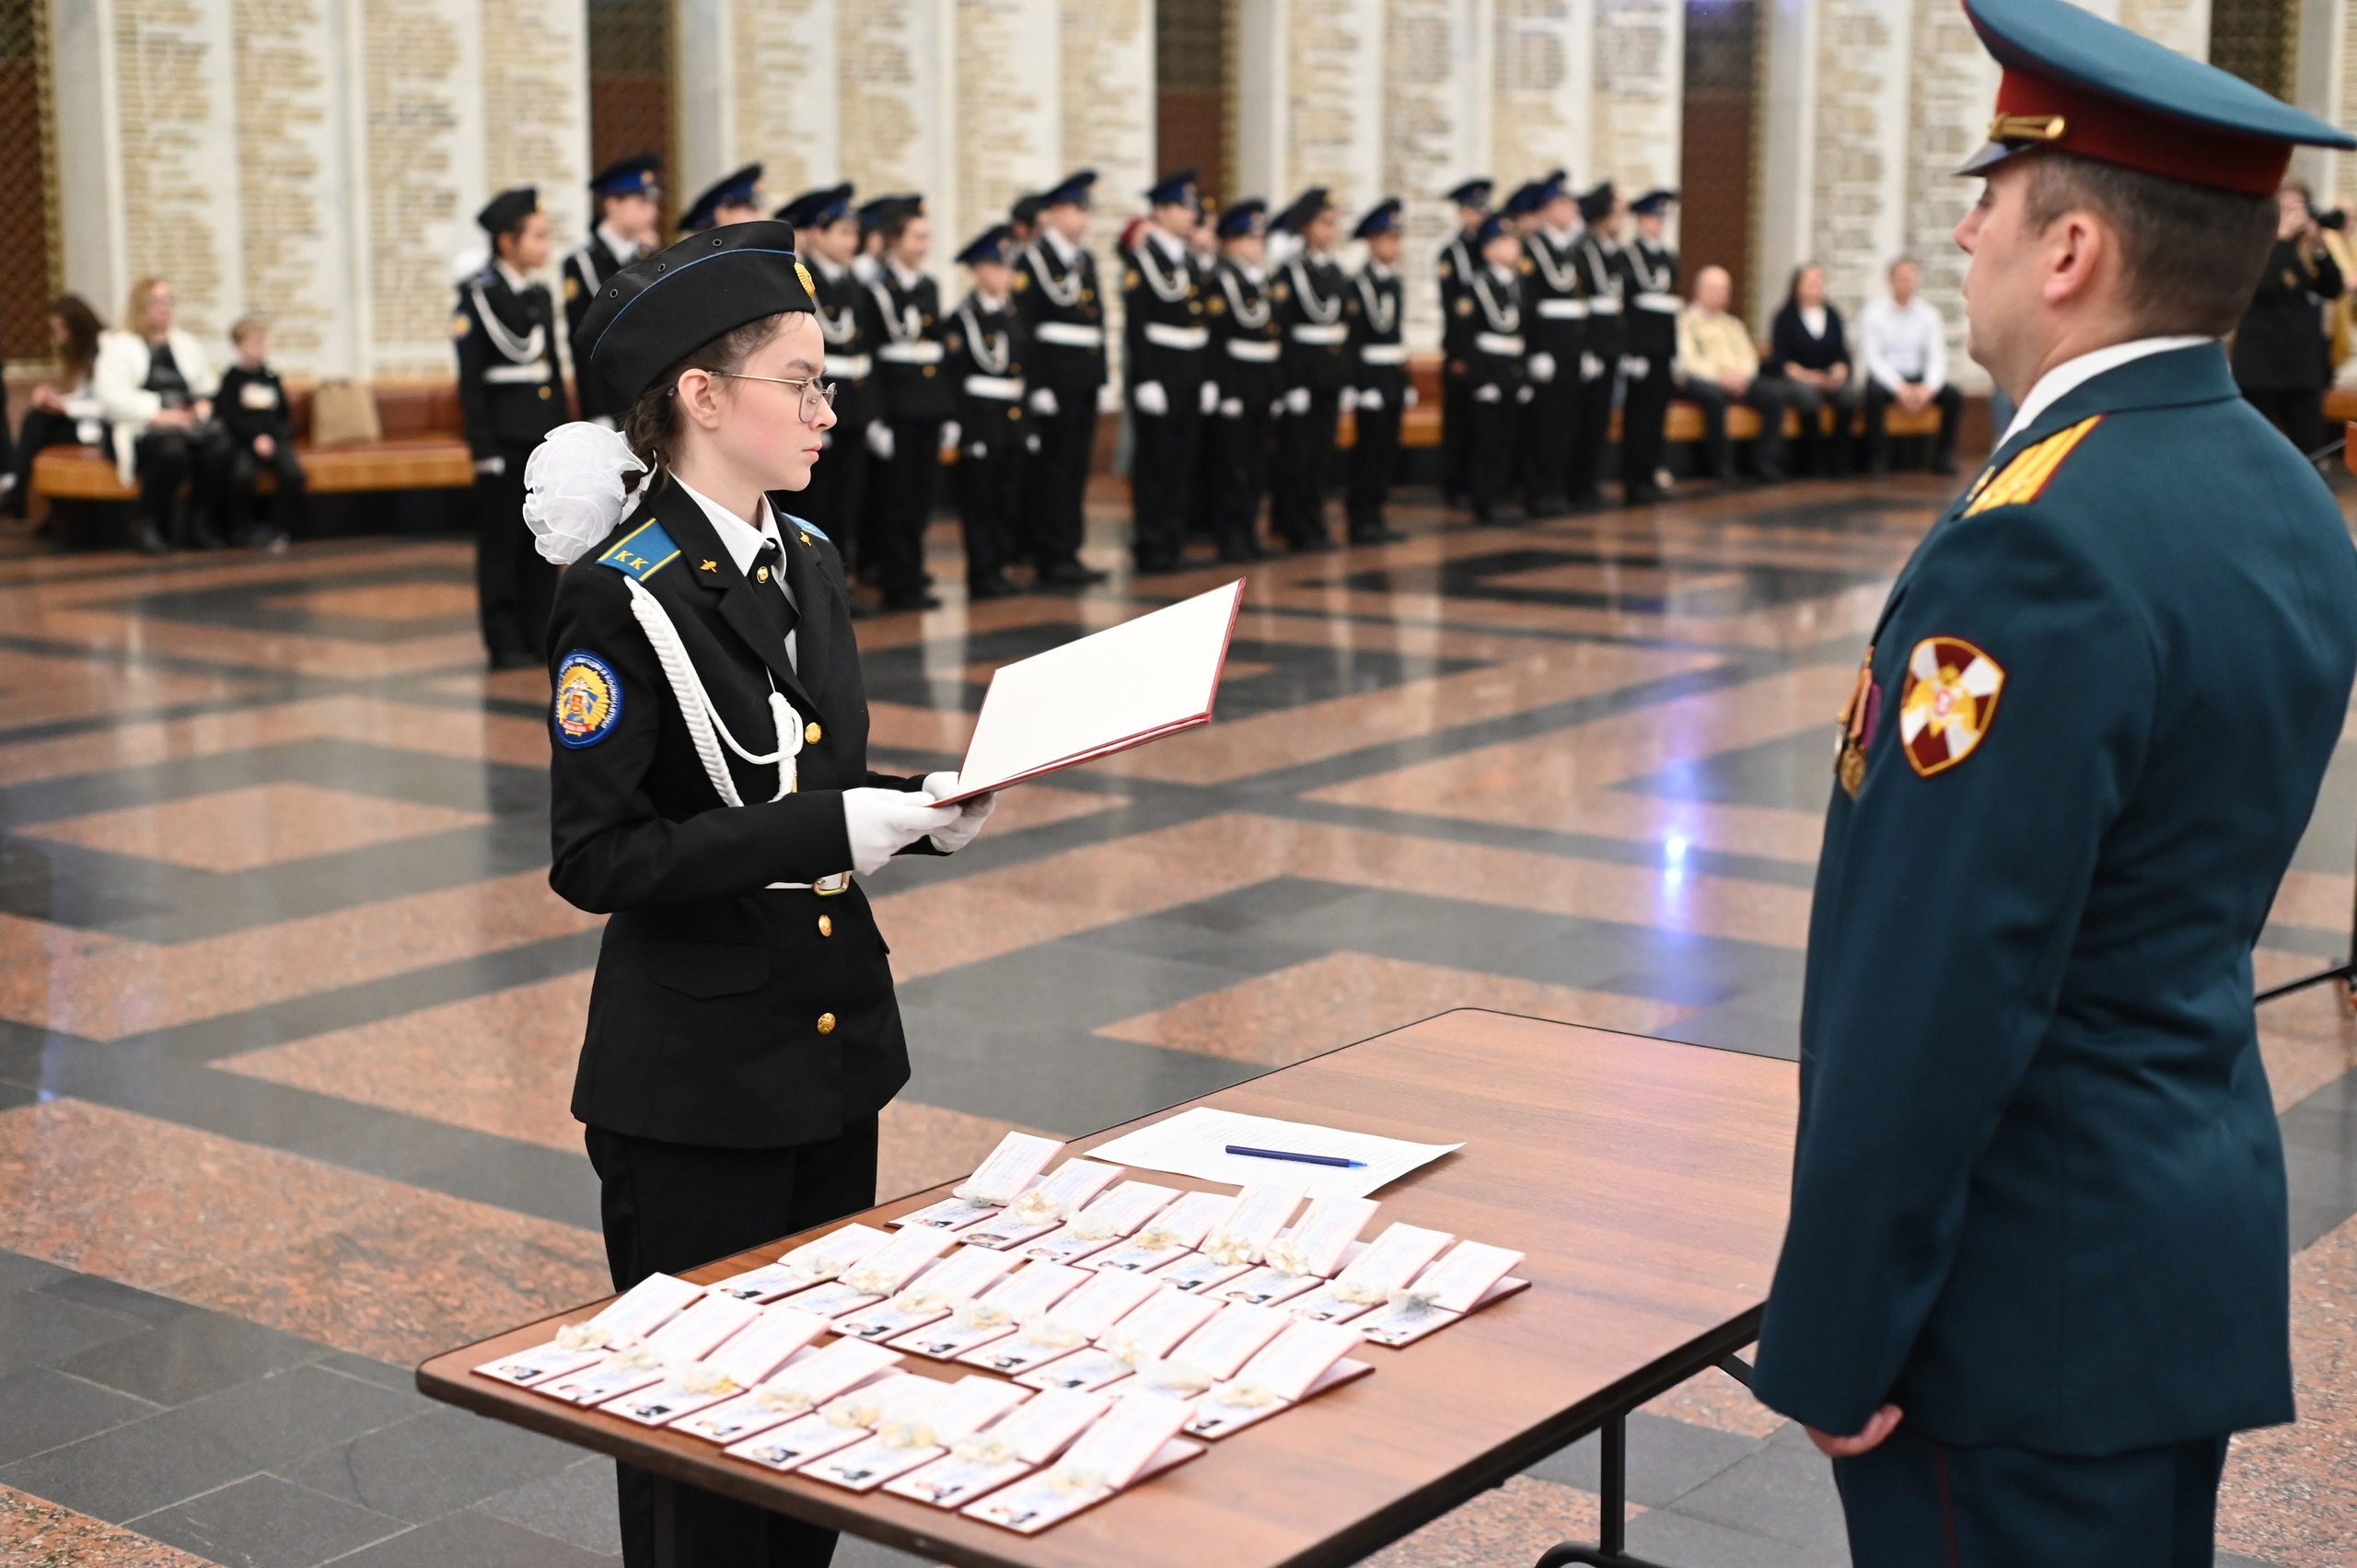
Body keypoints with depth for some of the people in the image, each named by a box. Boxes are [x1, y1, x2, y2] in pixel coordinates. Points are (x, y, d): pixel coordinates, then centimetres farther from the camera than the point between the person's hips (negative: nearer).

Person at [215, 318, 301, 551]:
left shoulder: (272, 378, 17)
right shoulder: (233, 379, 4)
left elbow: (285, 416, 19)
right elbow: (231, 417, -5)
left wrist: (276, 437, -1)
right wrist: (256, 438, -18)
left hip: (273, 440, 3)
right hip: (242, 440, -3)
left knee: (293, 473, -25)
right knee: (242, 474, -33)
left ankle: (277, 528, -11)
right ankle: (244, 527, -10)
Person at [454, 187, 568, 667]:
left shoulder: (541, 296, 13)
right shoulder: (478, 296, -7)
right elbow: (471, 380, -10)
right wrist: (483, 448, -14)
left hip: (545, 435, 6)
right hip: (505, 435, -6)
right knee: (502, 541, -1)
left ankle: (540, 633, 14)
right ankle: (505, 641, 4)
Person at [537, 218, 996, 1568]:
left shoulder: (810, 561, 6)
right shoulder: (624, 600, -17)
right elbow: (598, 860, -20)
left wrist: (921, 809, -3)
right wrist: (829, 827, -25)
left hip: (834, 1051, 7)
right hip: (696, 1085, -7)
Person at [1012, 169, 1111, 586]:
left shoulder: (1086, 259, 16)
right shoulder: (1032, 259, -8)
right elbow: (1022, 327, -13)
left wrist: (1101, 377, 13)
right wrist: (1036, 385, -18)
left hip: (1084, 381, 8)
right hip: (1053, 378, -8)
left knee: (1078, 466, 9)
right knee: (1051, 466, -4)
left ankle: (1069, 550, 16)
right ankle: (1051, 558, 0)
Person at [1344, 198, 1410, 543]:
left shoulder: (1396, 283, 14)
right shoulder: (1360, 284, -11)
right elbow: (1353, 340, -15)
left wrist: (1407, 385, 18)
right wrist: (1356, 388, -19)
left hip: (1394, 378, 8)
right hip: (1372, 376, -8)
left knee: (1387, 450, 9)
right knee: (1369, 448, -5)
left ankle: (1375, 517, 15)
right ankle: (1362, 520, 0)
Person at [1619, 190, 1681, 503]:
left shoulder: (1670, 257, 17)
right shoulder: (1628, 256, -5)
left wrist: (1676, 354, 16)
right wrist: (1628, 352, -16)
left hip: (1664, 348, 7)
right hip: (1640, 345, -7)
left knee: (1657, 415, 8)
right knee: (1638, 416, -4)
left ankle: (1651, 475, 15)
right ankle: (1634, 482, 1)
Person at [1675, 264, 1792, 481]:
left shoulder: (1733, 323, 29)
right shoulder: (1685, 320, 9)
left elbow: (1749, 356, 17)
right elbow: (1687, 359, -5)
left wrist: (1742, 374, -7)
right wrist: (1720, 375, -18)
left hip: (1739, 380, 6)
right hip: (1698, 380, -6)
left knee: (1775, 391, -21)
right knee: (1715, 394, -41)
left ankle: (1765, 460, -19)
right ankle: (1720, 465, -30)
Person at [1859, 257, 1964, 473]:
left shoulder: (1929, 314, 5)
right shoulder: (1874, 313, -2)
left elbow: (1937, 356, -1)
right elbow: (1872, 357, -10)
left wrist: (1928, 387, -23)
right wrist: (1899, 388, -24)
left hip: (1919, 377, 3)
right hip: (1885, 377, -3)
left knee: (1953, 395, -23)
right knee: (1874, 394, -36)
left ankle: (1943, 459, -15)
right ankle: (1877, 461, -28)